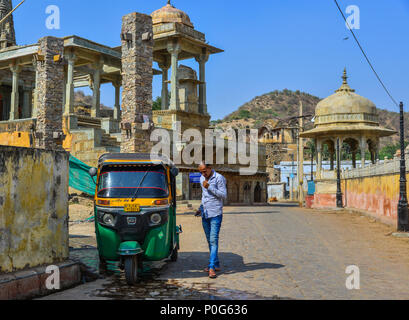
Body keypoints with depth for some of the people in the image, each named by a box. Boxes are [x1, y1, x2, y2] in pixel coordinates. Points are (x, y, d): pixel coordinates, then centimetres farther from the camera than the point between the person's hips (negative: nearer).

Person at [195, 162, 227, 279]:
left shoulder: (219, 178, -8)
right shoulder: (202, 178, 13)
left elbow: (224, 195, -12)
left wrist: (209, 187, -18)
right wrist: (200, 208, 15)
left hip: (215, 214, -7)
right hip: (205, 214, 7)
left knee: (213, 240, -11)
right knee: (209, 241, 10)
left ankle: (212, 267, -13)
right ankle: (216, 264, 19)